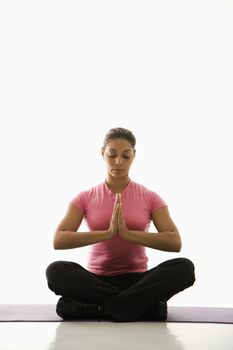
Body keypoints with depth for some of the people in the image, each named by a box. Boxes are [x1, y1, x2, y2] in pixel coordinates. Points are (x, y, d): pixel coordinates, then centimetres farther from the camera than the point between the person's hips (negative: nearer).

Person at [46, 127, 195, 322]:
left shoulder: (150, 198, 5)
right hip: (97, 281, 0)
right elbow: (58, 240, -10)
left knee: (184, 267, -29)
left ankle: (97, 307, -29)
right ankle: (145, 304, -27)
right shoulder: (85, 198, 5)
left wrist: (128, 233, -21)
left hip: (136, 280, 0)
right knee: (56, 271, -32)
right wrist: (108, 233, -22)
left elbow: (175, 242, -10)